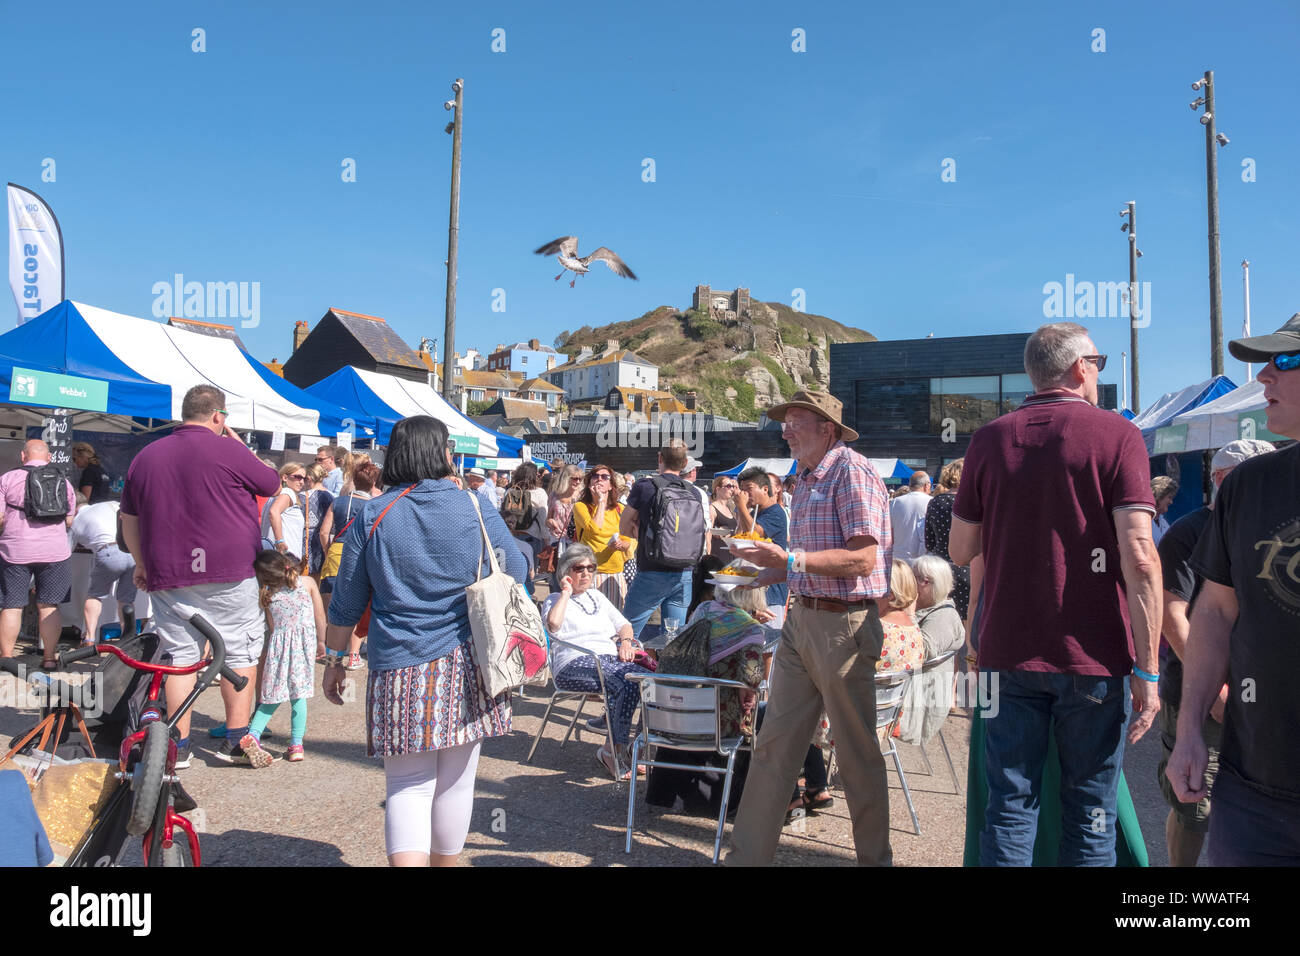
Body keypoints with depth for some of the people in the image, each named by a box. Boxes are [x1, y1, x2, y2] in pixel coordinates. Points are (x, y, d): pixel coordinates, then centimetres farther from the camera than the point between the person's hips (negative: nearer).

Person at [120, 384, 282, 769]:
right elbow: (272, 483, 6)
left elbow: (129, 520, 18)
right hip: (228, 577, -5)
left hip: (168, 578, 5)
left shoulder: (145, 457, 11)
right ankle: (235, 741, 10)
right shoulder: (228, 450, -8)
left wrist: (142, 563, 29)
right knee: (241, 652, 7)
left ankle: (178, 747, 13)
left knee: (180, 657, 10)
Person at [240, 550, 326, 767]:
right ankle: (296, 745, 6)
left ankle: (253, 733, -3)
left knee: (274, 696, 13)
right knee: (298, 694, 7)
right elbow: (320, 616, 5)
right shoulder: (308, 582, 3)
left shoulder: (266, 596, 4)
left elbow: (271, 627, 9)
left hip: (278, 643, 1)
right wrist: (322, 642, 16)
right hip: (304, 642, -1)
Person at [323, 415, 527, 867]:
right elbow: (517, 573, 12)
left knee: (408, 785, 7)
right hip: (466, 664, 1)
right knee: (455, 781, 14)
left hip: (400, 668, 0)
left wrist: (334, 659, 16)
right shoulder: (475, 509, -1)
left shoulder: (372, 516, -1)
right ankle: (444, 860, 30)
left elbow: (346, 602, 4)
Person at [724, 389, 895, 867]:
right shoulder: (806, 478, 15)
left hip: (843, 625, -8)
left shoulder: (851, 471, -12)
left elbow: (864, 558, -20)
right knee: (773, 744, 9)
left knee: (857, 753, 7)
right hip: (800, 619, 8)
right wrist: (771, 573, 10)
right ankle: (747, 854, 17)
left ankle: (875, 857, 25)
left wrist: (791, 560, -24)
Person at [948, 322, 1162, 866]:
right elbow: (1139, 557, -13)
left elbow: (960, 551, 5)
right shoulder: (1117, 435, -4)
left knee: (1010, 806, 9)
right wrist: (1148, 667, -9)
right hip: (1093, 658, -2)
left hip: (1007, 653, 2)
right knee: (1090, 812, 12)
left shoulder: (988, 440, 3)